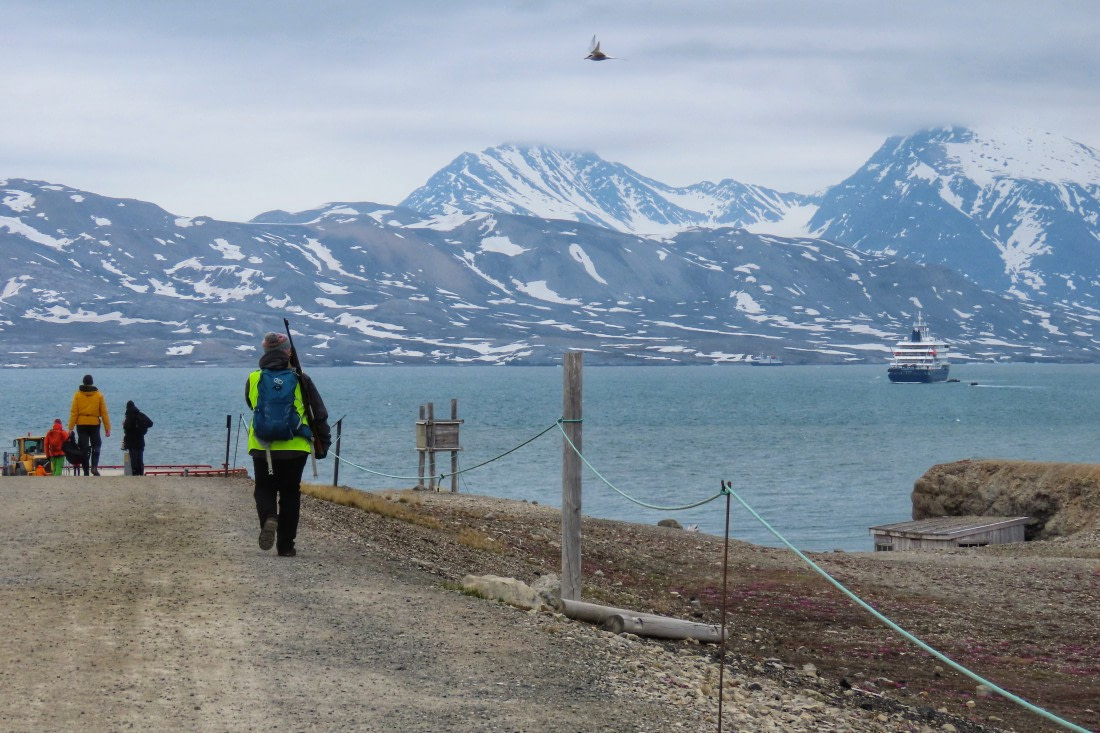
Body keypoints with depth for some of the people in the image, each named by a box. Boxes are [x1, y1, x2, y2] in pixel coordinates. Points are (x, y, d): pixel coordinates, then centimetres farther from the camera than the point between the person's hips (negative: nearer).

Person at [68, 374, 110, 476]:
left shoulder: (77, 395, -2)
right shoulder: (99, 395, 0)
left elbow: (73, 412, -5)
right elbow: (104, 412, 0)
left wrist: (71, 427, -3)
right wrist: (107, 428, 3)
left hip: (81, 424, 0)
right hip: (94, 424, 0)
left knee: (84, 448, 5)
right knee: (96, 445, 13)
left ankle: (86, 471, 4)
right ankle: (94, 466, -7)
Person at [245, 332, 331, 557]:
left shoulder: (253, 380, -1)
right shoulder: (300, 380, -5)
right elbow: (319, 414, 0)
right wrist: (323, 443, 10)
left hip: (262, 447, 0)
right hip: (295, 447, 0)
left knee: (264, 488, 14)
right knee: (290, 493, 11)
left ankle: (268, 517, -18)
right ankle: (285, 545, 11)